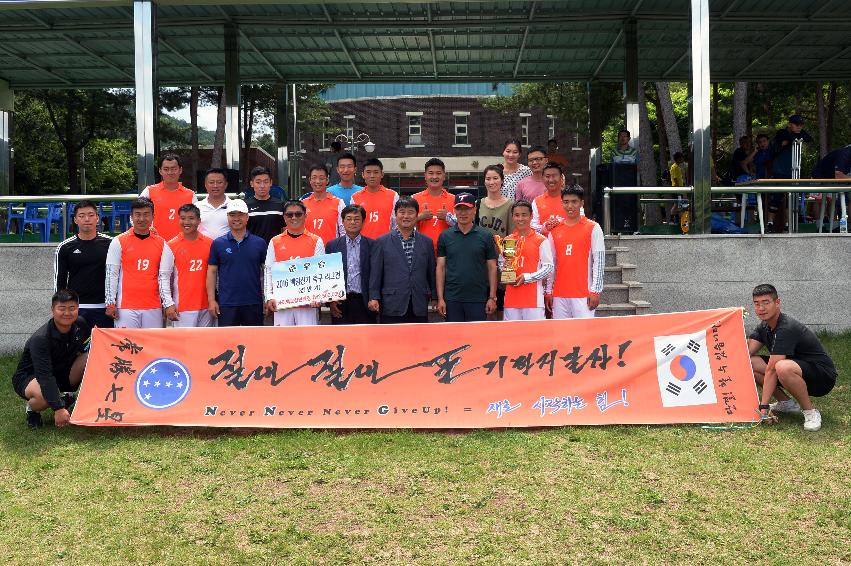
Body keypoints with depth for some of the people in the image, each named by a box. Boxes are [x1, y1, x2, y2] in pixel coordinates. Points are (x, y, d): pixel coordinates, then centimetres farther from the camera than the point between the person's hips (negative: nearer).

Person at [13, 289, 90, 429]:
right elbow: (44, 376, -35)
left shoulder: (81, 325, -11)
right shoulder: (40, 339, -29)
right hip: (29, 377, -6)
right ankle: (32, 408, -2)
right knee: (44, 396, -41)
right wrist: (58, 409, -41)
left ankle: (67, 397, 2)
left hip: (62, 373, 6)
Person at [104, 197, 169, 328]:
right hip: (126, 307, -2)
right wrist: (110, 303, -5)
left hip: (153, 307, 2)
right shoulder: (119, 242, 2)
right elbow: (111, 274, 1)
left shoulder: (161, 243, 9)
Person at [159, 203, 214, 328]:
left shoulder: (209, 243, 7)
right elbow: (164, 276, -4)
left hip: (206, 306, 4)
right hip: (182, 307, -3)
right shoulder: (171, 246, -2)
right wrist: (168, 303, -11)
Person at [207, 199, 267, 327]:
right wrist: (211, 300, -1)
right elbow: (212, 272, 6)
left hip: (253, 303, 1)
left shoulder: (259, 243, 3)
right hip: (226, 304, 0)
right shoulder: (218, 244, 3)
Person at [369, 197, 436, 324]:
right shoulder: (382, 242, 5)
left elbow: (431, 272, 13)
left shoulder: (427, 242, 11)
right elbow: (375, 273, 2)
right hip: (391, 308, -2)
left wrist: (434, 297, 10)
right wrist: (374, 297, -5)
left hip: (419, 308, 2)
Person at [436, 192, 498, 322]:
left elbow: (492, 268, 5)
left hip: (478, 299, -1)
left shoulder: (486, 236, 3)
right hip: (452, 299, 1)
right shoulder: (445, 236, 5)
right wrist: (440, 298, -1)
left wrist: (492, 297, -1)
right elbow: (440, 268, 6)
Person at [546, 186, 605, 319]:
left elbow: (599, 261, -3)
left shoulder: (593, 228, 0)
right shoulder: (555, 230, 11)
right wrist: (548, 291, 10)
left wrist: (595, 291, -9)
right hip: (559, 294, 4)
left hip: (583, 293, -4)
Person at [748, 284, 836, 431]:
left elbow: (771, 370, -28)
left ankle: (810, 412, -16)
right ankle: (787, 403, 9)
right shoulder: (764, 327, 3)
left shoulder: (786, 328, -25)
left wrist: (764, 406, -29)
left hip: (823, 376, -9)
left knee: (783, 367, -40)